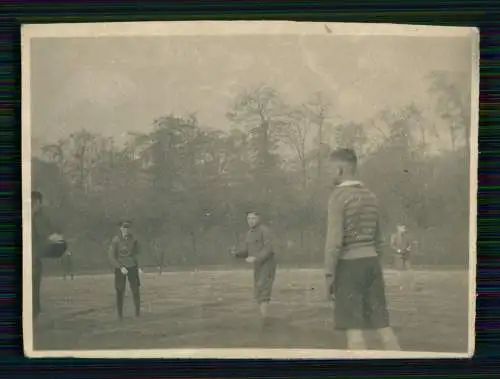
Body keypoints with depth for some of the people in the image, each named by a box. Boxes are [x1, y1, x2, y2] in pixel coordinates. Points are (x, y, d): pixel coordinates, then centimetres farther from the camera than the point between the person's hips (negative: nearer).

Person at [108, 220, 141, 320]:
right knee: (120, 292, 0)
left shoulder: (134, 240, -6)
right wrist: (121, 267, -20)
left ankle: (138, 313, 11)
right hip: (120, 268, -2)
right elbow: (112, 257, -12)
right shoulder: (116, 240, -13)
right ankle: (120, 315, 9)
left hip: (132, 267, 2)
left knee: (136, 291, -1)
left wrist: (138, 266, 8)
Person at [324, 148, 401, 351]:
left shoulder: (338, 196, -11)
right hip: (371, 262, 7)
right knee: (382, 323, 8)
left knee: (353, 328, -4)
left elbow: (334, 239, -17)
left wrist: (329, 275, -12)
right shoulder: (370, 196, 13)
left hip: (348, 264, -7)